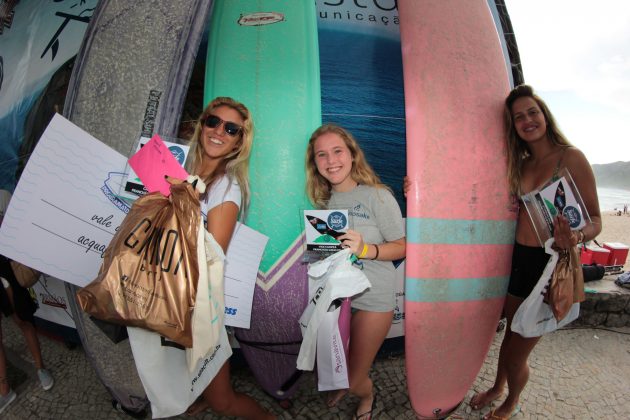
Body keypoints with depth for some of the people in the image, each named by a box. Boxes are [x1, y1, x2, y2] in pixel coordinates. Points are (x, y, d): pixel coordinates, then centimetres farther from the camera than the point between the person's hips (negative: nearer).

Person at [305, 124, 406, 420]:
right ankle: (344, 384, 55)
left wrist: (365, 249, -25)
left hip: (372, 298, -4)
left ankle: (367, 394, 45)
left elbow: (401, 247, -10)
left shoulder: (377, 196, -13)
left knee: (355, 380, 7)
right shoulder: (324, 201, 2)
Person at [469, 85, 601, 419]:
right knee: (511, 335, 21)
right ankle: (498, 388, 46)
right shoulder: (522, 164, 8)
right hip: (519, 258, 5)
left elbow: (595, 219, -7)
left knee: (516, 352, 9)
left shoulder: (571, 157, -9)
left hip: (551, 263, -4)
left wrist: (575, 238, -30)